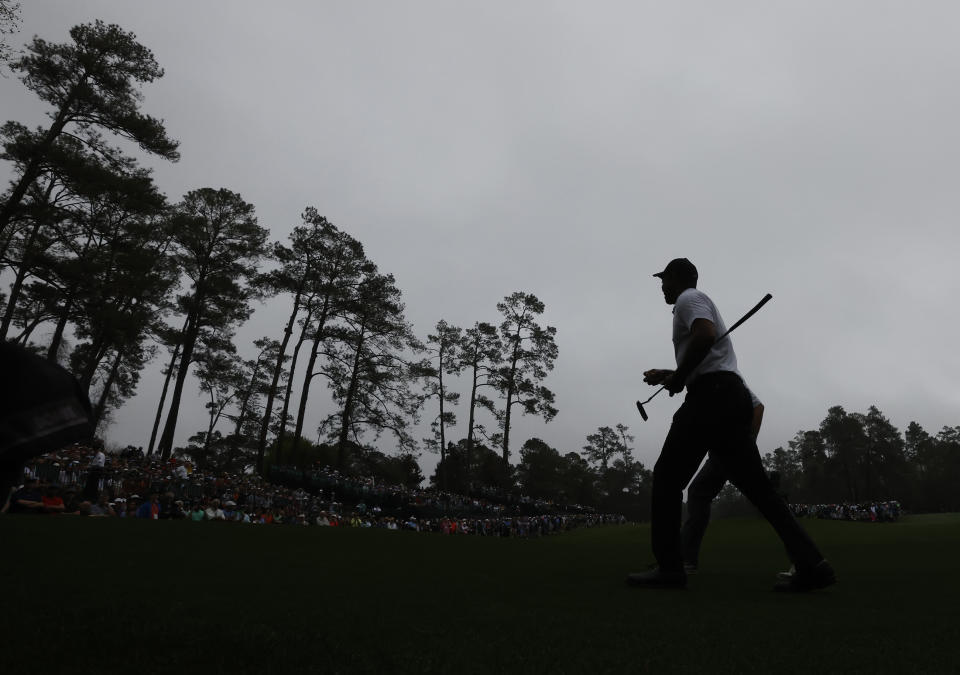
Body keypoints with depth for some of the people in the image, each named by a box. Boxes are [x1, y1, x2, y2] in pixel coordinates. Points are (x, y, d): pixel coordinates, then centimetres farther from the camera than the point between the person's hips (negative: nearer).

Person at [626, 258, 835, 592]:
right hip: (733, 397, 10)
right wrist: (667, 375, 31)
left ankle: (669, 567, -4)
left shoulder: (689, 298, 1)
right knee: (757, 485, 6)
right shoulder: (701, 303, 31)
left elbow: (705, 335, -21)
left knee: (667, 476, -4)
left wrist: (677, 377, -12)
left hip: (712, 396, -10)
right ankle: (811, 564, -1)